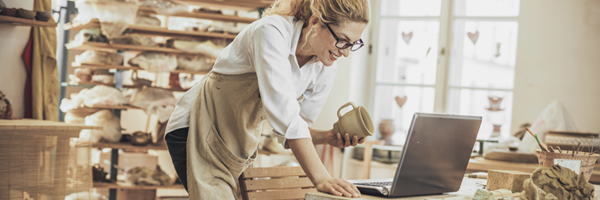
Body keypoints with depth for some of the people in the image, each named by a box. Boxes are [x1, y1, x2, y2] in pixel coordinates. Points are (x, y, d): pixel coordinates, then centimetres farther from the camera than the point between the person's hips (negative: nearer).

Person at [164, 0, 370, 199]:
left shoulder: (325, 70, -5)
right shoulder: (272, 32, -25)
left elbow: (290, 131, 3)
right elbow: (282, 111, -35)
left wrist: (327, 137, -17)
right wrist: (320, 177, -39)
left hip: (242, 143, 7)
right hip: (197, 130, -7)